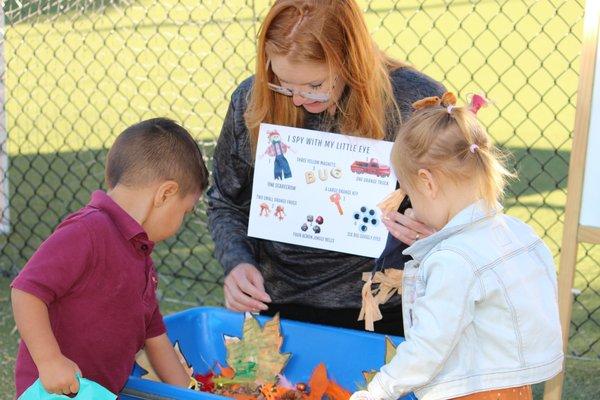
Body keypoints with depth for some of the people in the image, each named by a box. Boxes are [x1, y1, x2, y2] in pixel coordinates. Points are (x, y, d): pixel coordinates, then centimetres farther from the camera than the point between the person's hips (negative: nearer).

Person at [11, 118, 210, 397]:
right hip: (57, 390, -9)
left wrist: (187, 392, 20)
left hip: (105, 390, 9)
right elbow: (26, 291, -23)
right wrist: (49, 361, -25)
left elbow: (154, 336, 21)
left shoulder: (141, 257, 16)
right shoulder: (87, 232, -16)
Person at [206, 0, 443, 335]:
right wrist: (237, 262, -13)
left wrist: (425, 231, -25)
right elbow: (225, 205, 5)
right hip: (282, 306, 2)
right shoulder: (252, 102, -8)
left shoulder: (419, 102, -16)